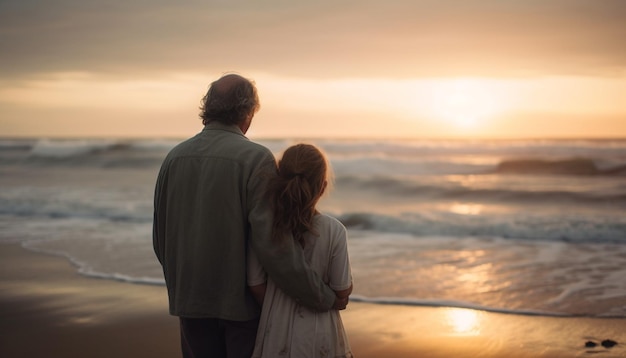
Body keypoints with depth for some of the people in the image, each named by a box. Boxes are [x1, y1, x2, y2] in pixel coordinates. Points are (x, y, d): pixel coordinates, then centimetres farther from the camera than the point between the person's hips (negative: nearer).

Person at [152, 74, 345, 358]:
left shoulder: (174, 157, 1)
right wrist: (325, 298, -14)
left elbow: (160, 238, 8)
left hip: (190, 301, 5)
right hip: (242, 301, -4)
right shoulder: (256, 159, -15)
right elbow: (274, 245, -22)